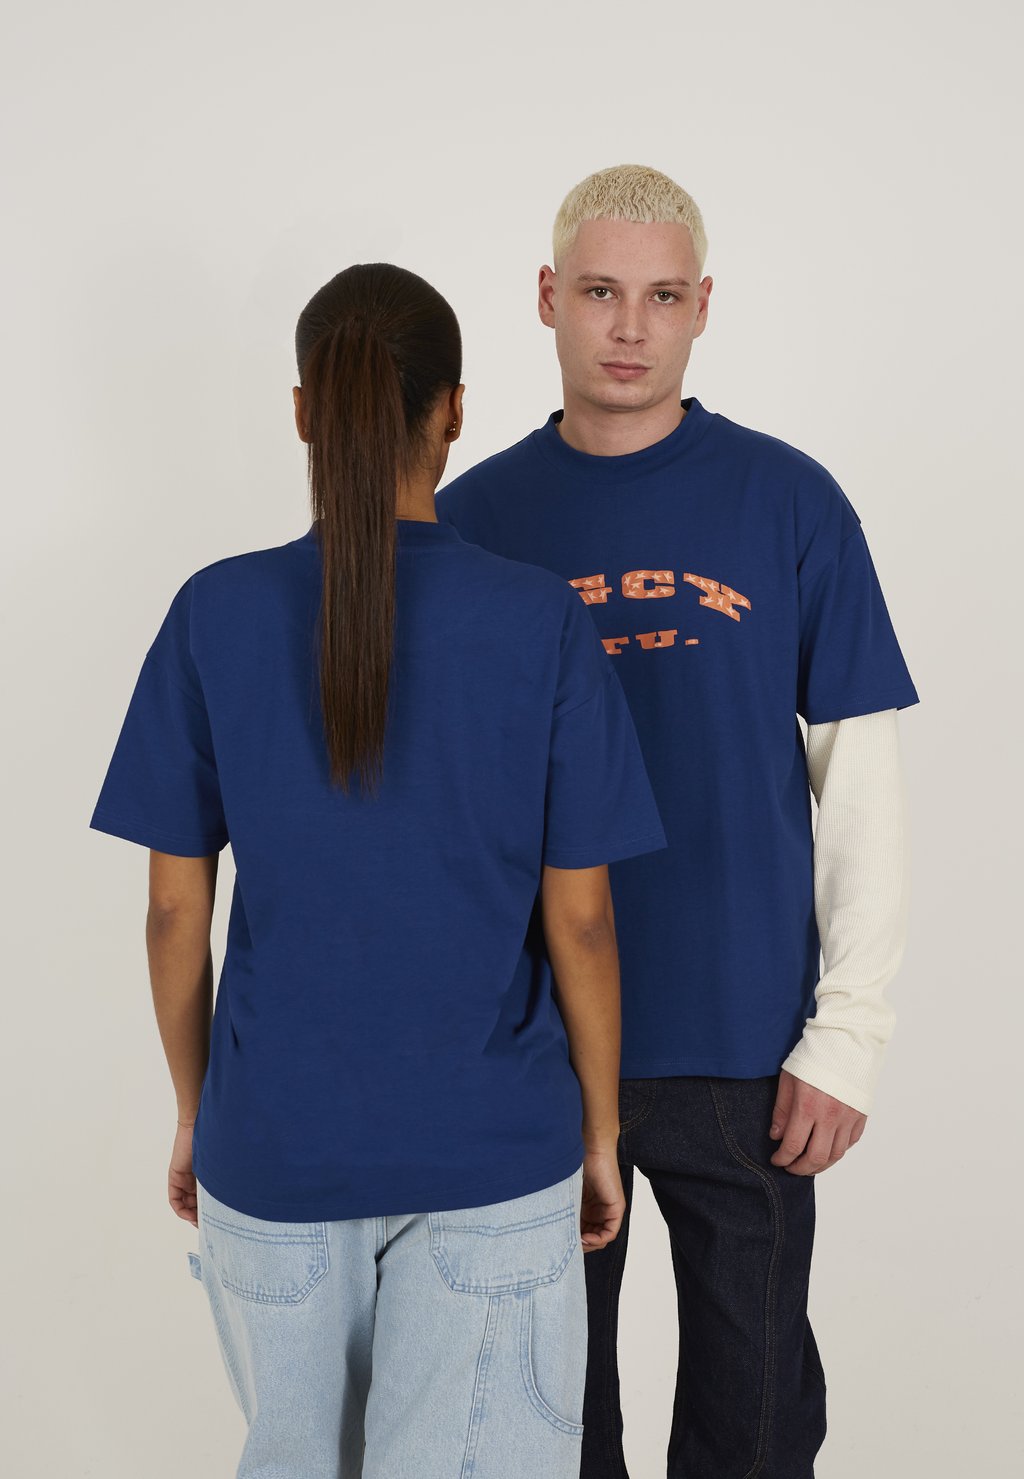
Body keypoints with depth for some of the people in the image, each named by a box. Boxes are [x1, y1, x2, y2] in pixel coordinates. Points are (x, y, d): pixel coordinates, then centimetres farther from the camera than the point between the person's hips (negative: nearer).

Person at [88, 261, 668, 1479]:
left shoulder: (216, 615, -9)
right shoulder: (544, 626, -12)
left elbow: (176, 906, -4)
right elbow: (579, 920, -9)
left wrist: (193, 1108, 10)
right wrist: (601, 1127, 5)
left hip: (276, 1143, 2)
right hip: (492, 1147, -1)